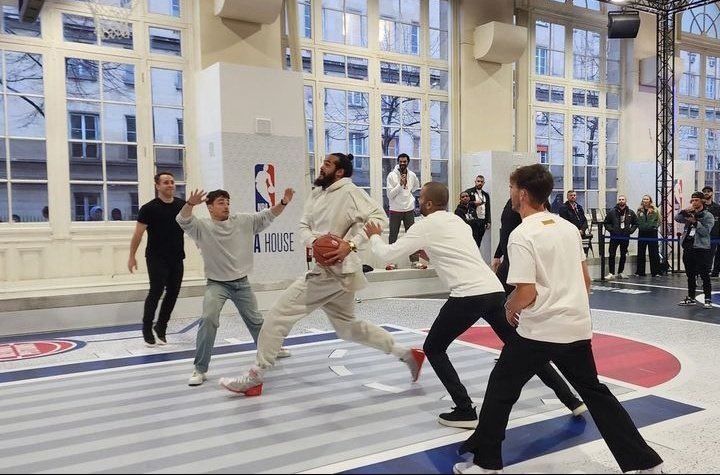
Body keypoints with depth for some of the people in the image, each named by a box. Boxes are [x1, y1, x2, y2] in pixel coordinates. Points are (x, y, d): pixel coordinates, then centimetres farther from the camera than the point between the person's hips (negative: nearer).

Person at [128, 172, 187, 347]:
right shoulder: (149, 208, -9)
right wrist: (132, 256, -4)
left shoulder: (182, 205, 3)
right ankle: (147, 329, 10)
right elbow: (138, 233, -5)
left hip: (176, 258, 5)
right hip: (156, 258, -5)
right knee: (156, 292, -8)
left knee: (173, 293, 6)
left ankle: (160, 329, 22)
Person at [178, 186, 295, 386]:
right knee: (208, 319, -22)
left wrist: (284, 202, -24)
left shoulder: (243, 221, -4)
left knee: (255, 319, 19)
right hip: (216, 284, -3)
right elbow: (183, 220, -29)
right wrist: (190, 203, -50)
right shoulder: (202, 226, -12)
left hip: (242, 283, 3)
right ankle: (200, 369, -10)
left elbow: (266, 216, -7)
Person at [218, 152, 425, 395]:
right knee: (348, 327, 22)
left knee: (278, 315, -7)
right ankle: (406, 353, 29)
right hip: (332, 271, 10)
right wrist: (313, 241, -14)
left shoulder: (350, 191, -13)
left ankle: (254, 377, 4)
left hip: (335, 271, -10)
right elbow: (303, 225, 8)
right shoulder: (317, 193, 12)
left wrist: (351, 243, -30)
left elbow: (379, 217, -20)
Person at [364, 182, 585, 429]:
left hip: (468, 296, -7)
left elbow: (386, 254, 6)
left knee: (433, 349, 10)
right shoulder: (457, 220, 23)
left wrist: (374, 236, 25)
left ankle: (465, 411, 5)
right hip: (494, 291, 7)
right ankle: (572, 400, 23)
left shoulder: (426, 225, 2)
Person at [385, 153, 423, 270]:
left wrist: (409, 195, 12)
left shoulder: (412, 175, 2)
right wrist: (400, 184, -21)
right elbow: (390, 195, -14)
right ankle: (392, 261, 9)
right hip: (395, 210, -3)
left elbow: (416, 187, 24)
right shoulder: (392, 175, -8)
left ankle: (415, 261, 10)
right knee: (393, 236, 3)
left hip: (409, 209, 3)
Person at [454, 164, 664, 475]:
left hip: (540, 331, -7)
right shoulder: (568, 227, 8)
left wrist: (510, 308, 0)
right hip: (578, 328, 7)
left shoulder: (522, 235, -15)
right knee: (595, 393, 19)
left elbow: (526, 292, -19)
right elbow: (586, 280, 13)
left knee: (501, 388, 9)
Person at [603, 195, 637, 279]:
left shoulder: (631, 212, 5)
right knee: (611, 255, -9)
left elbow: (635, 223, 14)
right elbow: (606, 223, 3)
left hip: (625, 237, 3)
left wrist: (631, 230, -1)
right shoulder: (612, 212, -2)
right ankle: (611, 273, -5)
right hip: (614, 237, -3)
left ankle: (620, 273, 20)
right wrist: (611, 229, -10)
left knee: (623, 256, 10)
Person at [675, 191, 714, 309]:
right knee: (690, 275, 13)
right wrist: (684, 211, -16)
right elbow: (677, 218, -1)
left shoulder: (707, 216, -2)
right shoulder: (688, 214, 12)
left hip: (701, 249, -5)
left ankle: (708, 299, 0)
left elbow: (705, 231, -12)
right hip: (688, 248, 5)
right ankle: (691, 298, 21)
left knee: (704, 275, -5)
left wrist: (695, 222, -21)